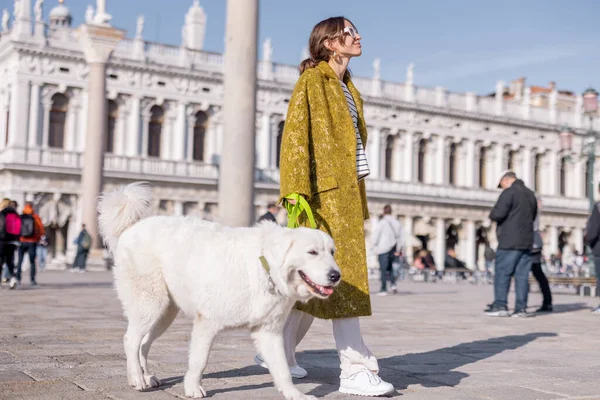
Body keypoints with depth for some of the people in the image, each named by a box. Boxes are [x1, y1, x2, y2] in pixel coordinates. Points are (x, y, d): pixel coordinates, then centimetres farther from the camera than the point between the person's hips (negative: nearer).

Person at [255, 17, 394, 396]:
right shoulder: (312, 81, -4)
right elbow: (295, 136, -12)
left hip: (348, 191, 9)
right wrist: (297, 192, -21)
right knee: (343, 278, -10)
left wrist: (358, 197, 18)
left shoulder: (348, 89, 22)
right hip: (325, 191, -9)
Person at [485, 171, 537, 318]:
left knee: (502, 273, -2)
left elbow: (498, 214, -17)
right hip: (527, 242, 7)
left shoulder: (509, 192, -9)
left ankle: (500, 306, -3)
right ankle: (521, 308, 3)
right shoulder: (530, 194, 16)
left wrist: (492, 215, 3)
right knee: (522, 275, 5)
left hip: (510, 241, -7)